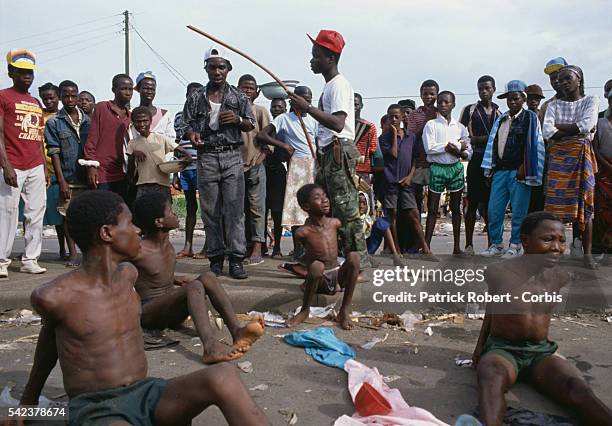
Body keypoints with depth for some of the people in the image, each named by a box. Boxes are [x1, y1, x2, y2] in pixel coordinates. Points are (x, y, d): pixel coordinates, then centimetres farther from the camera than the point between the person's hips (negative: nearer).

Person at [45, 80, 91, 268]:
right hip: (68, 178, -2)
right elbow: (54, 153, -3)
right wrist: (61, 181, -9)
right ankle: (72, 254, 11)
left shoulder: (88, 120, 9)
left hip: (88, 176, 2)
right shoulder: (54, 122, 2)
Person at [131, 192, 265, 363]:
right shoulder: (138, 251, -18)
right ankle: (210, 347, -58)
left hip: (170, 312, 8)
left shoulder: (165, 239, 7)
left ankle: (237, 331, -36)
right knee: (195, 287, -32)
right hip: (148, 314, -8)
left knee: (208, 277, -16)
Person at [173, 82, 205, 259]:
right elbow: (177, 145, 17)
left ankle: (207, 247, 6)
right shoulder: (179, 116, 15)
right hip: (185, 167, 5)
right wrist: (175, 174, 15)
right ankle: (187, 247, 16)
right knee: (190, 206, 11)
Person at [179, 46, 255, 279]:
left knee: (235, 209, -7)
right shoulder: (196, 97, 11)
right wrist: (191, 134, -12)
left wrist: (238, 120, -8)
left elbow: (251, 125, 13)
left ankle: (236, 260, -5)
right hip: (206, 157, 1)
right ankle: (215, 258, 11)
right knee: (210, 211, 3)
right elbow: (185, 124, 10)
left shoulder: (238, 96, 10)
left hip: (232, 157, -1)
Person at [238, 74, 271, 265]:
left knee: (256, 207, -4)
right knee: (239, 208, 8)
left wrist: (260, 158, -10)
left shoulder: (260, 111, 5)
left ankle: (257, 248, -4)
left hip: (255, 165, -3)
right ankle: (246, 245, 17)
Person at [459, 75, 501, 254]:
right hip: (477, 161, -3)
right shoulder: (470, 110, 5)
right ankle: (469, 244, 0)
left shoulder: (499, 113, 16)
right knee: (473, 203, -4)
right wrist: (479, 140, -16)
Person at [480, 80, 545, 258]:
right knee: (494, 211, 3)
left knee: (518, 212, 0)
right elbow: (492, 143, 15)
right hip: (500, 171, 5)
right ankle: (496, 245, 15)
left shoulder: (530, 118, 1)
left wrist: (524, 168, -11)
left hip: (518, 172, -5)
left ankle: (515, 245, 11)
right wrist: (489, 170, 9)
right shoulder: (500, 120, 16)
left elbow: (534, 145, -4)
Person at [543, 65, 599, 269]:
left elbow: (587, 125, -11)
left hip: (582, 157, -1)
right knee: (556, 204, -5)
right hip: (558, 157, 1)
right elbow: (547, 131, -5)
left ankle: (587, 253, 1)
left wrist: (558, 126, -5)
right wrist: (577, 131, -9)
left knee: (584, 204, -3)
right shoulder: (554, 104, 12)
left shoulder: (591, 101, 8)